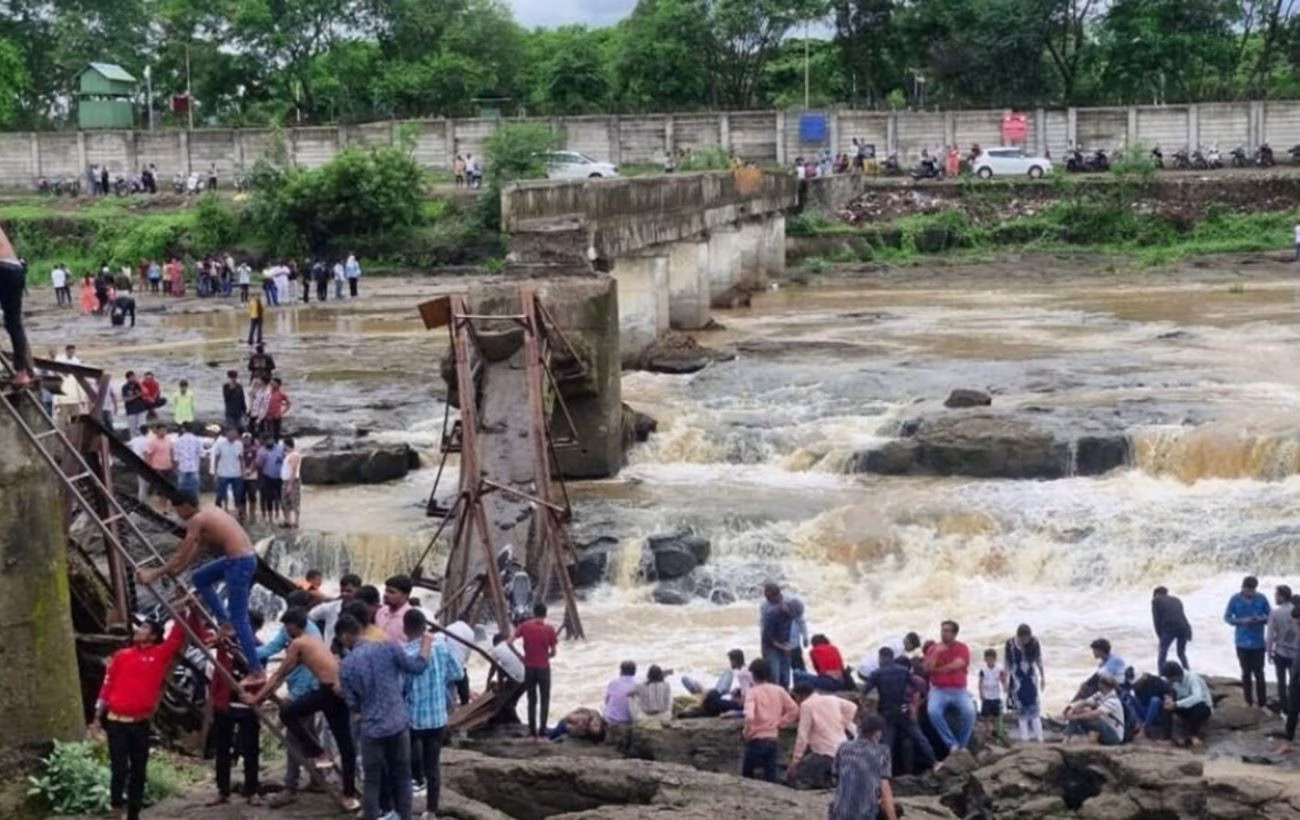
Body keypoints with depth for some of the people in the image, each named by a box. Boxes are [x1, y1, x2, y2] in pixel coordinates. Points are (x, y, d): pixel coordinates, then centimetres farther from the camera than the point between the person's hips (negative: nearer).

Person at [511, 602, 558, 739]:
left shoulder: (524, 626, -3)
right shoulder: (549, 629, -9)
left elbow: (510, 641, -10)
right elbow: (553, 652, -5)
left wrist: (521, 656, 1)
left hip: (529, 668, 2)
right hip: (544, 668, -2)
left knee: (532, 701, 14)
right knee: (544, 701, 6)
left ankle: (532, 731, 13)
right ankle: (542, 732, -1)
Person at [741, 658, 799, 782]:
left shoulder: (753, 692, -11)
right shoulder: (779, 690, 3)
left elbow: (749, 716, -25)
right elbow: (794, 710, 3)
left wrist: (747, 732, -9)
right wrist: (780, 723, 8)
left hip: (756, 741, -4)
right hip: (773, 740, 4)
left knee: (747, 776, 11)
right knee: (771, 777, 7)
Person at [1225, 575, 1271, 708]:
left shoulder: (1262, 599, -7)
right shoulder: (1235, 599, -6)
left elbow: (1270, 616, 1)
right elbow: (1227, 617, -2)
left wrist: (1261, 619, -21)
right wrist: (1241, 621, -19)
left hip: (1258, 642, -1)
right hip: (1242, 642, 1)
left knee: (1259, 672, 0)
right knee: (1246, 672, 12)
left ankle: (1262, 702, 8)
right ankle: (1249, 701, 24)